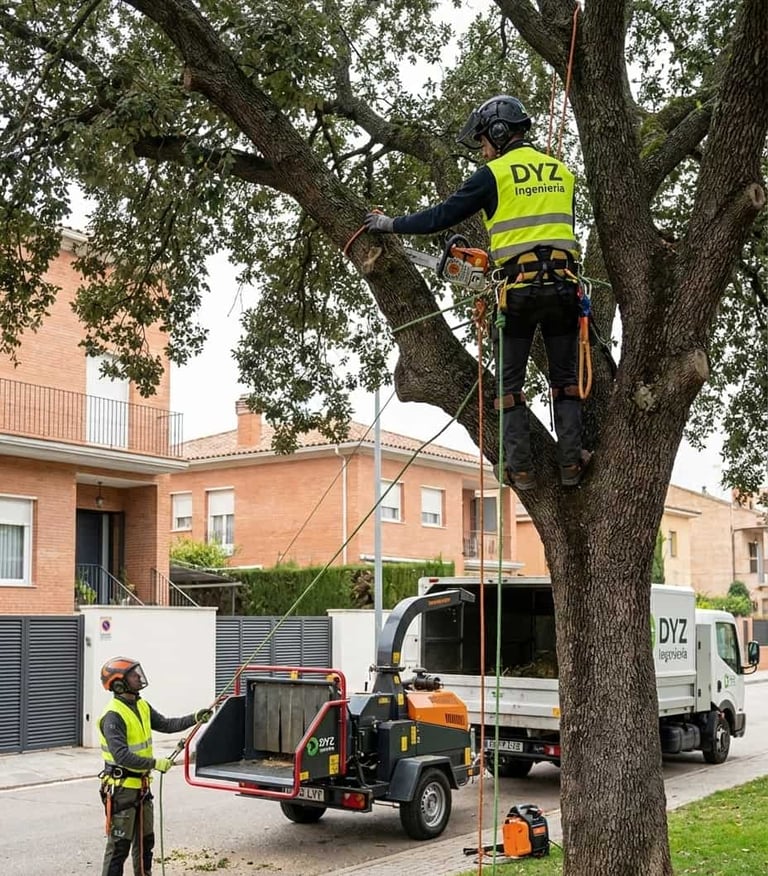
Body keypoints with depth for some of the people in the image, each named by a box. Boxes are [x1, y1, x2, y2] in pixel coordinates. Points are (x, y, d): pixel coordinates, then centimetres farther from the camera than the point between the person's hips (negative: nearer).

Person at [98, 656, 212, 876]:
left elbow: (165, 724, 14)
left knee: (145, 841, 19)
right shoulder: (113, 716, -22)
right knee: (119, 846, -1)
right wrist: (155, 763, -25)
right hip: (121, 789, -9)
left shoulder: (142, 706, 6)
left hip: (141, 786, 9)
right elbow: (122, 756, -28)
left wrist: (195, 718, 3)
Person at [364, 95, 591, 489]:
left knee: (509, 383, 6)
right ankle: (571, 462, 6)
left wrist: (389, 224, 15)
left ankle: (520, 468, 3)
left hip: (519, 287, -4)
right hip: (563, 283, 4)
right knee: (565, 379, 12)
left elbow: (441, 216, 2)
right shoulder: (561, 172, 17)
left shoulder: (494, 174, 1)